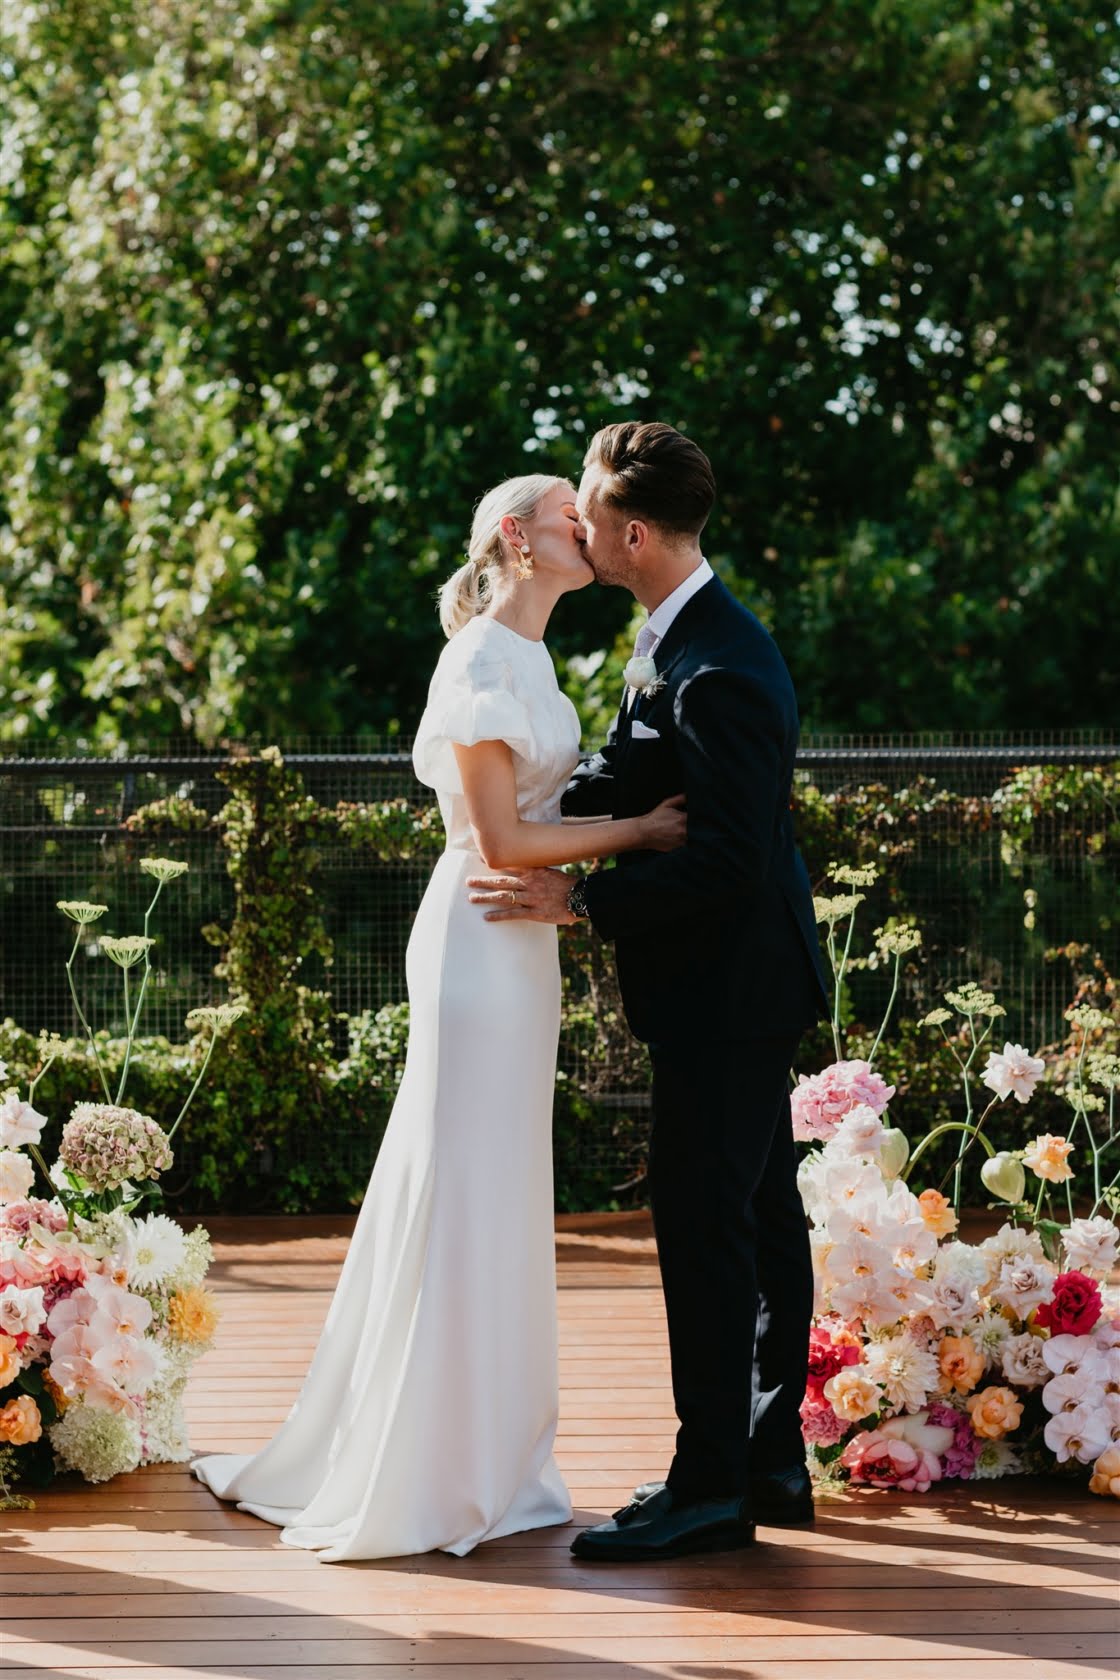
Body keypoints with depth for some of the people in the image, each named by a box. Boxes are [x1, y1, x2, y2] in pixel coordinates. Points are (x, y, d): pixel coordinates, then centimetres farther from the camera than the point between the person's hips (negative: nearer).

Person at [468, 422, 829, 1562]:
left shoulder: (720, 673, -25)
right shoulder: (676, 640, 8)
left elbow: (726, 860, -27)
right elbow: (622, 775, 19)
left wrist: (577, 901, -22)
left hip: (728, 988, -10)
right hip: (738, 989, 10)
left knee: (702, 1223, -5)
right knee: (759, 1218, 15)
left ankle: (709, 1487, 3)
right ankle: (771, 1462, 25)